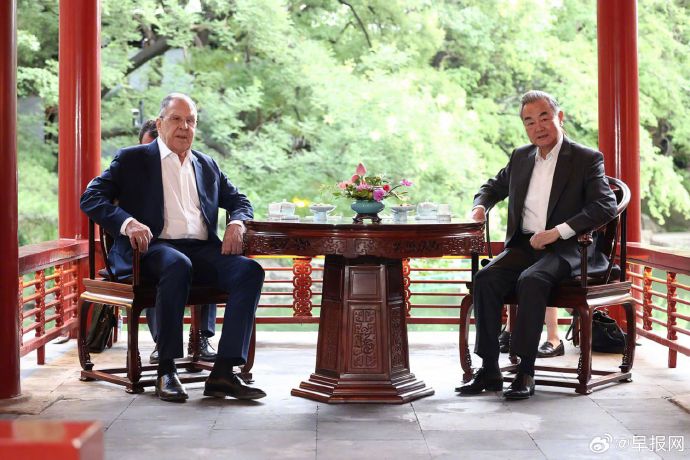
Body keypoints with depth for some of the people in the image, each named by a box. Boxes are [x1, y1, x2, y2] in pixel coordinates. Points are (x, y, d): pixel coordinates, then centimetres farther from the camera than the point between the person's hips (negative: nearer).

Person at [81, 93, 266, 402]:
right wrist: (127, 222, -18)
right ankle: (166, 371, -28)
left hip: (203, 249, 5)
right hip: (155, 247, -4)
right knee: (178, 265, -39)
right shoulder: (132, 159, 12)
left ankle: (223, 373, -29)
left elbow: (240, 201, 29)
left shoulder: (207, 165, 25)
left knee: (250, 270, -25)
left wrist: (236, 223, 3)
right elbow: (91, 198, 2)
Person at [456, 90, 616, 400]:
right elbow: (495, 186, 32)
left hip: (566, 249, -5)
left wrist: (557, 232, -22)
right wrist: (481, 205, 8)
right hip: (523, 246, 5)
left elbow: (605, 206, -14)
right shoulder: (520, 157, 16)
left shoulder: (587, 159, -1)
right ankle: (489, 369, -19)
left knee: (531, 281, -34)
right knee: (486, 278, -23)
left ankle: (525, 371, -28)